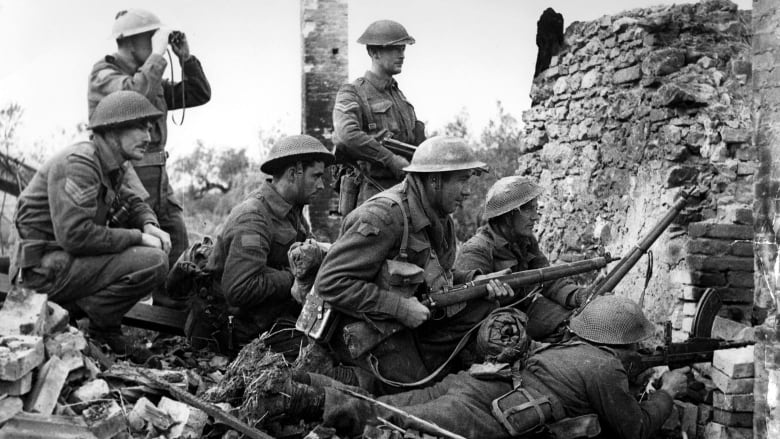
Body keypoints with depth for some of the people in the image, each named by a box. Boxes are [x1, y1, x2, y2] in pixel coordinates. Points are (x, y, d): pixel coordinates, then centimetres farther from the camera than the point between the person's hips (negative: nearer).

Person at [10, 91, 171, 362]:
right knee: (153, 262, -23)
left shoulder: (110, 164, 11)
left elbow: (131, 202, 21)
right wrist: (137, 237, -19)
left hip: (62, 257, 10)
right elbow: (75, 235, -28)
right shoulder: (79, 163, -19)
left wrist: (149, 225, -3)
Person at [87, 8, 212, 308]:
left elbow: (199, 95, 17)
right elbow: (136, 92, -27)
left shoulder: (153, 80, 19)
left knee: (177, 247, 6)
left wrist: (185, 57, 7)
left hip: (157, 177, 8)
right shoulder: (104, 74, -5)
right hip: (123, 174, -8)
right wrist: (158, 54, -19)